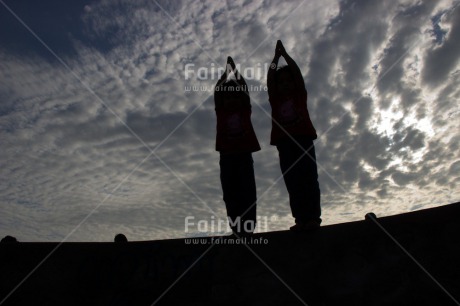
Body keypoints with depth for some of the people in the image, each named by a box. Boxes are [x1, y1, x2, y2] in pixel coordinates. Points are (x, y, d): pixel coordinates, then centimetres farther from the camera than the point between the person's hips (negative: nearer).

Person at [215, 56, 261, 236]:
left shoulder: (245, 110, 8)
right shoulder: (221, 111, 9)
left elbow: (244, 88, 4)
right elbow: (217, 91, 5)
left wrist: (235, 69, 7)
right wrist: (226, 71, 8)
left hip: (244, 154, -1)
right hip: (227, 156, 1)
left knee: (247, 192, -3)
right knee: (230, 193, 2)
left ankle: (247, 227, 1)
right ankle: (235, 228, 8)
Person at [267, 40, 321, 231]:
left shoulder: (300, 94, 16)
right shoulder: (275, 99, 18)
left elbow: (297, 72, 10)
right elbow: (269, 77, 12)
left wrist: (285, 54, 14)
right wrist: (276, 56, 14)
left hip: (303, 138, -1)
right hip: (284, 142, 1)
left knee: (309, 179, -8)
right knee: (292, 182, -5)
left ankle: (313, 217, -10)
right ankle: (301, 219, -6)